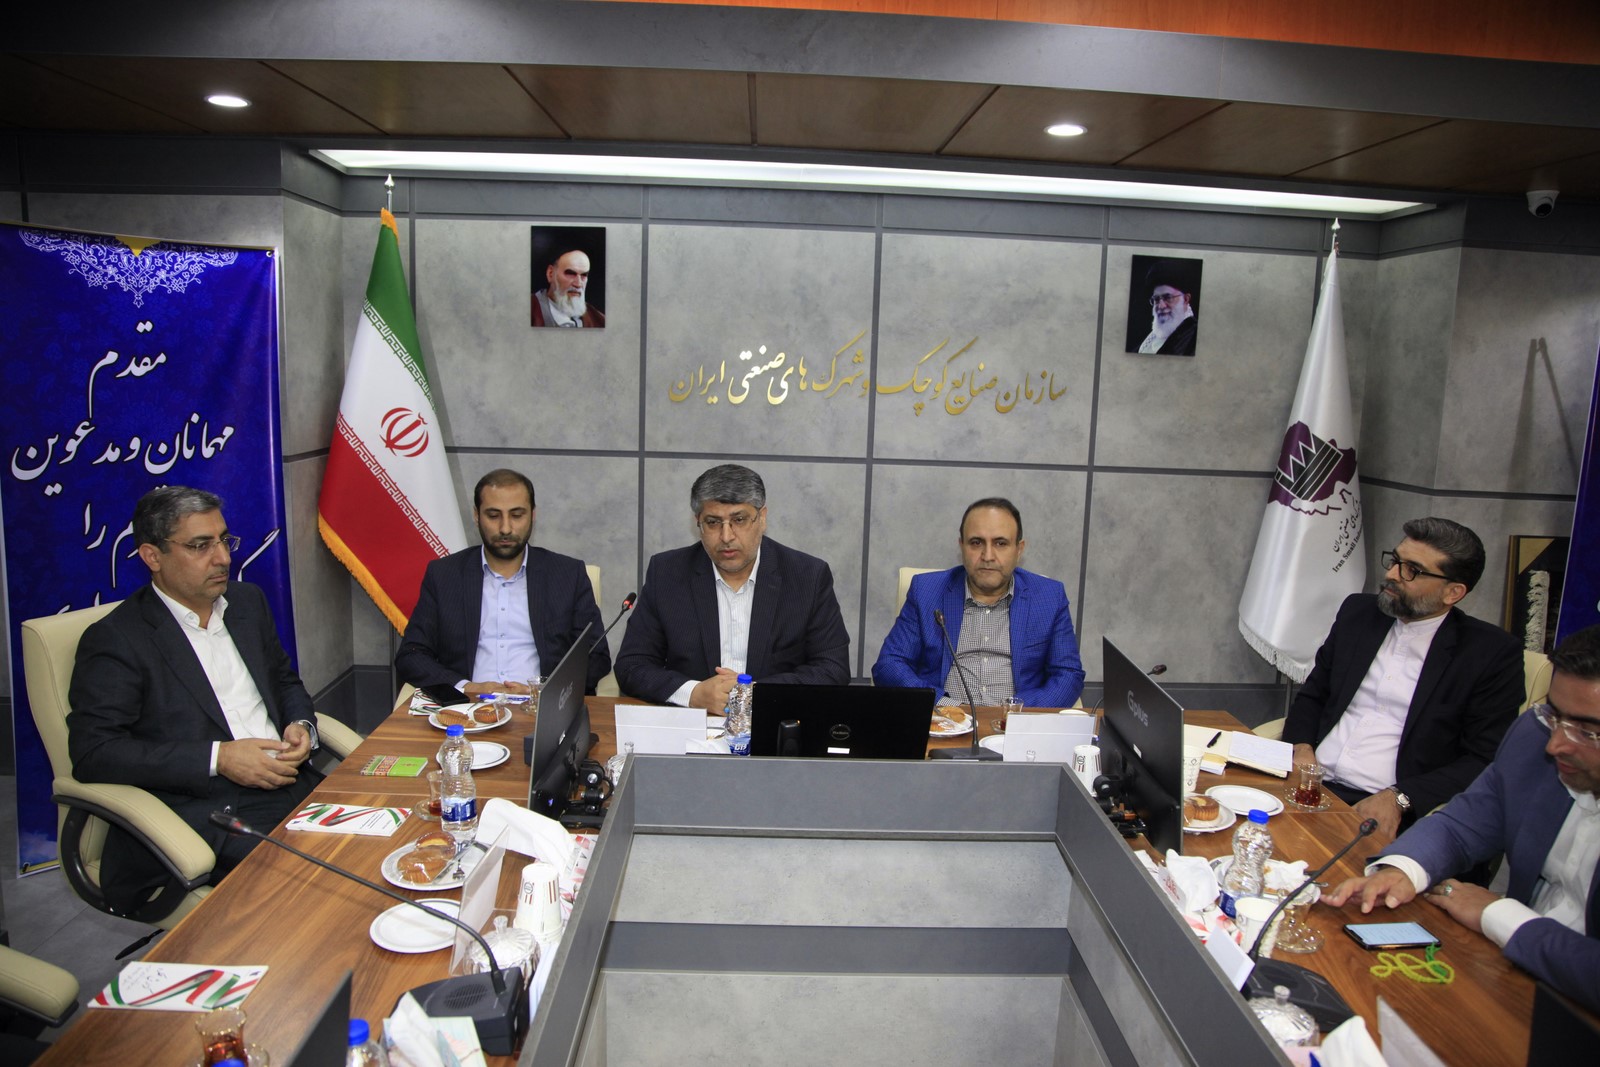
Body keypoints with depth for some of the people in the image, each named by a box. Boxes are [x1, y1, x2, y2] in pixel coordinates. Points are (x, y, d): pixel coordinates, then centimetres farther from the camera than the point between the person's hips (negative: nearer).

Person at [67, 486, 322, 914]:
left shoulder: (247, 602, 17)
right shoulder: (114, 640, -3)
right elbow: (92, 752, -10)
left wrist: (301, 726, 3)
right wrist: (217, 758, -16)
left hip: (287, 783, 6)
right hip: (202, 811, -6)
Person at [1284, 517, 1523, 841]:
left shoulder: (1492, 653, -1)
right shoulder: (1358, 611, 13)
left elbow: (1486, 763, -5)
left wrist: (1400, 798, -17)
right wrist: (1301, 749, -2)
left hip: (1389, 814, -4)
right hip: (1312, 787, 4)